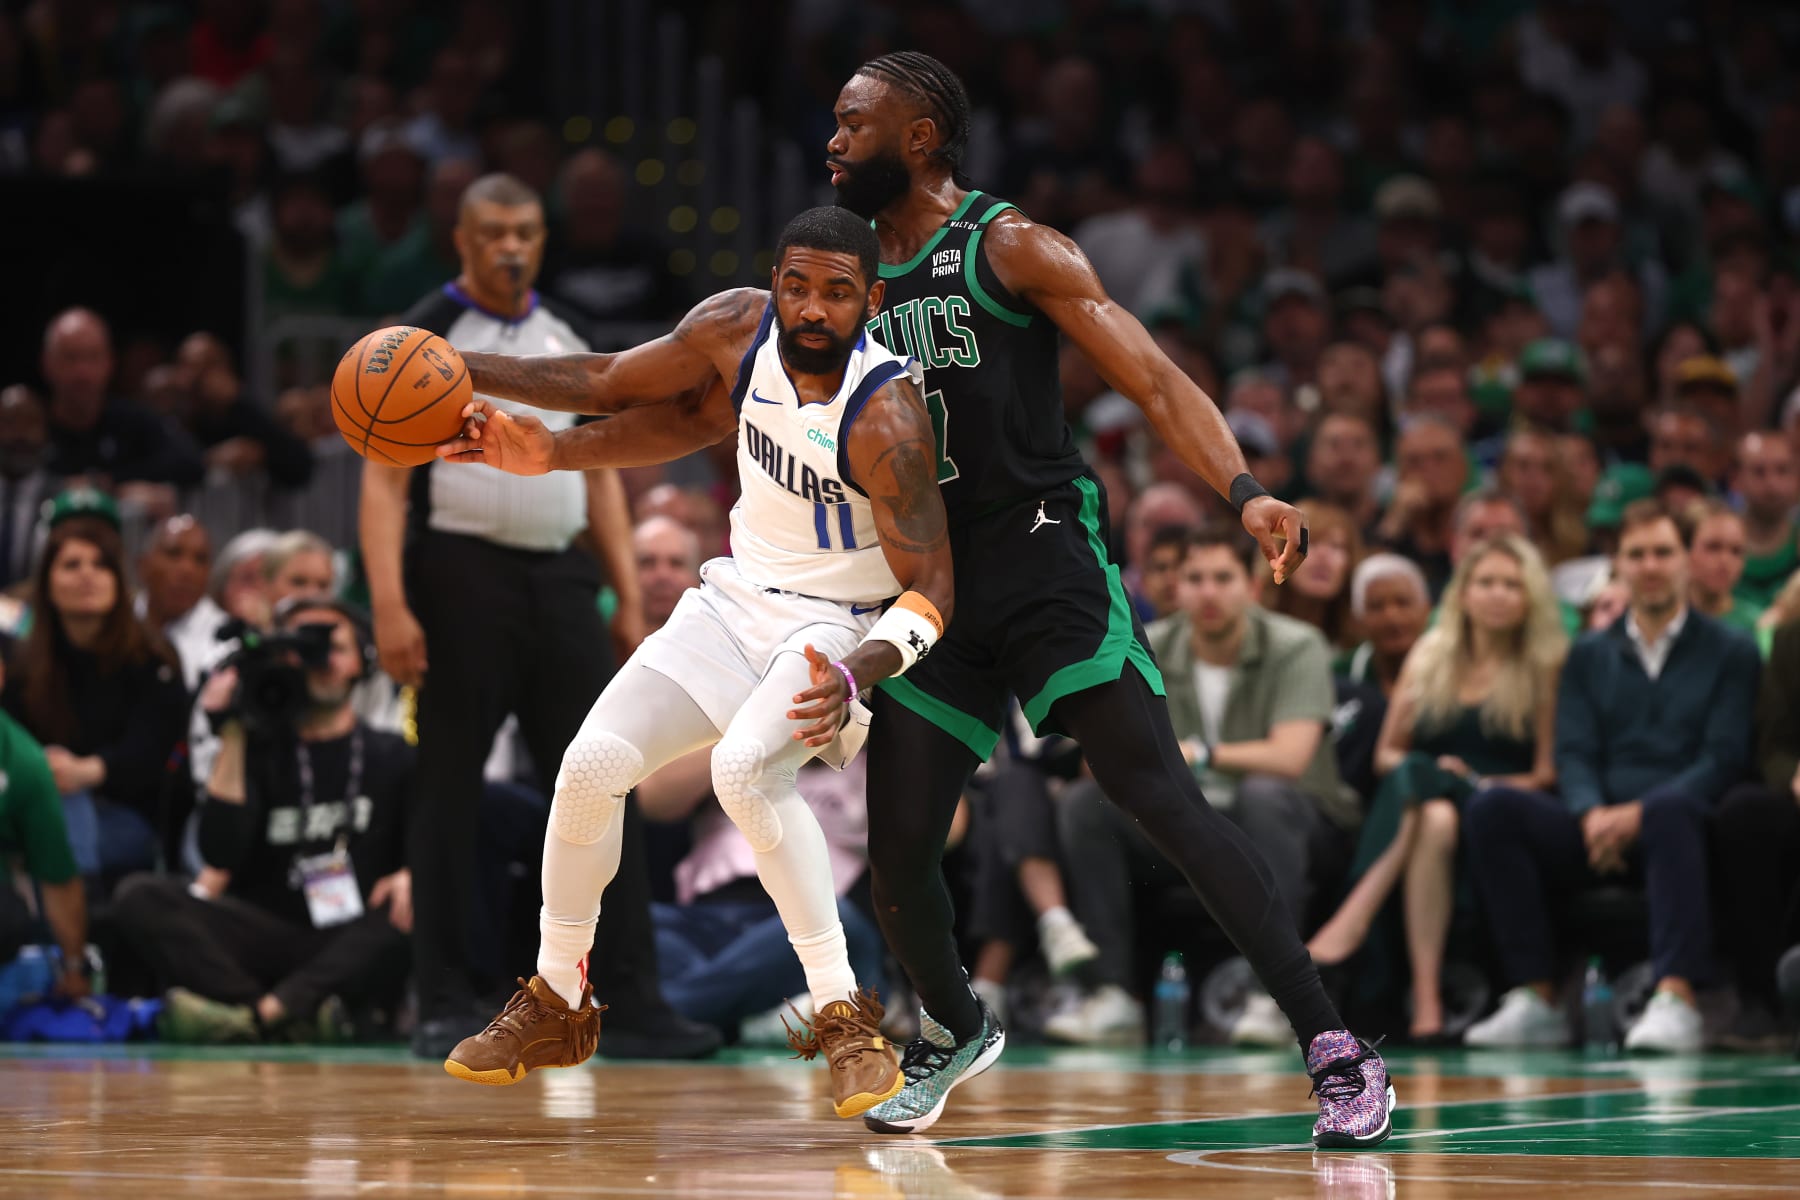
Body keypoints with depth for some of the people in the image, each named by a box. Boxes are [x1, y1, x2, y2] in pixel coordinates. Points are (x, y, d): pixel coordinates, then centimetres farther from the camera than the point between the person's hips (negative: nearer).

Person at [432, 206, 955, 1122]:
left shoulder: (886, 418, -28)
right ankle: (557, 1003, 14)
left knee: (743, 766, -32)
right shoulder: (739, 327, -11)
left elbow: (930, 588, -26)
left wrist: (855, 675, -44)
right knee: (595, 760, -7)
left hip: (836, 626, -6)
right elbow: (613, 384, 6)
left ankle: (843, 1018, -23)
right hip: (738, 599, 6)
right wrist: (459, 368, -1)